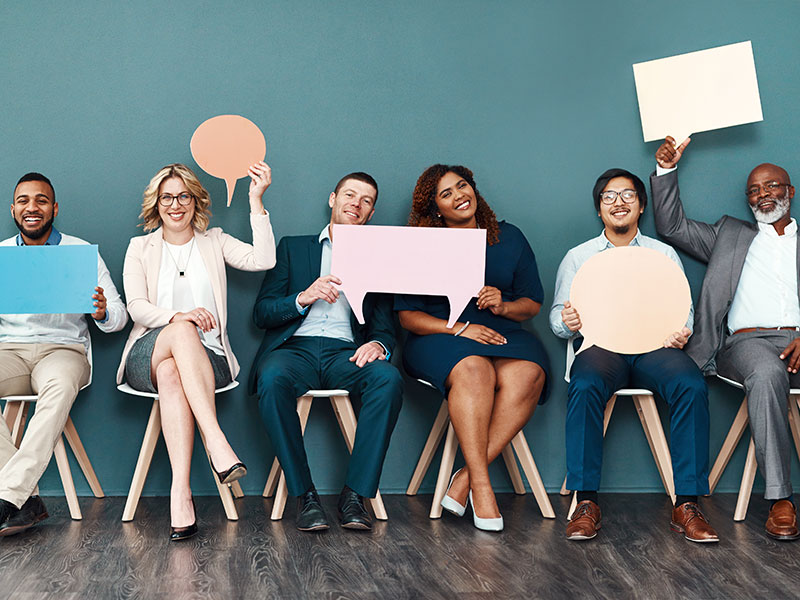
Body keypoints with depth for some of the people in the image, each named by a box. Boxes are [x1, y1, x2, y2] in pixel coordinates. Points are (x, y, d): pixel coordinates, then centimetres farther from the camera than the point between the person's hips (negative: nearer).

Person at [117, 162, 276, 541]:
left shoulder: (214, 242, 18)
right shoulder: (140, 247, 17)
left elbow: (263, 260, -3)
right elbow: (136, 308, 1)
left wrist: (256, 200, -5)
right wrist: (177, 316, -20)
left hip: (205, 357, 0)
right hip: (147, 356, 0)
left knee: (171, 372, -36)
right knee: (181, 331, -37)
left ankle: (180, 490, -48)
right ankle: (217, 442, -50)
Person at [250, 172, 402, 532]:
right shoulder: (293, 247, 20)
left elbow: (384, 326, 13)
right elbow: (261, 313, 9)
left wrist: (378, 344, -12)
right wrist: (304, 297, -10)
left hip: (345, 352, 1)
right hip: (294, 348, -1)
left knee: (388, 378, -32)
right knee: (272, 378, -36)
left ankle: (355, 494, -27)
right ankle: (304, 495, -26)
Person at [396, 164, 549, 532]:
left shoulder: (509, 238, 14)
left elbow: (533, 304, 13)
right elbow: (408, 315, 0)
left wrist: (503, 306, -10)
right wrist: (458, 328, -15)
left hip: (502, 333, 2)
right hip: (440, 337, -2)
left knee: (526, 375, -33)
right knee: (473, 371, -37)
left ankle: (465, 478, -30)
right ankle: (481, 487, -35)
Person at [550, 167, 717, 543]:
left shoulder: (664, 254, 22)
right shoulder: (578, 257, 20)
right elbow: (558, 315, 16)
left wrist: (682, 332, -7)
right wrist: (567, 322, -9)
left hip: (655, 345, 1)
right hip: (601, 344, -1)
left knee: (692, 386, -32)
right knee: (585, 387, -36)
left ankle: (687, 505, -29)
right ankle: (586, 503, -31)